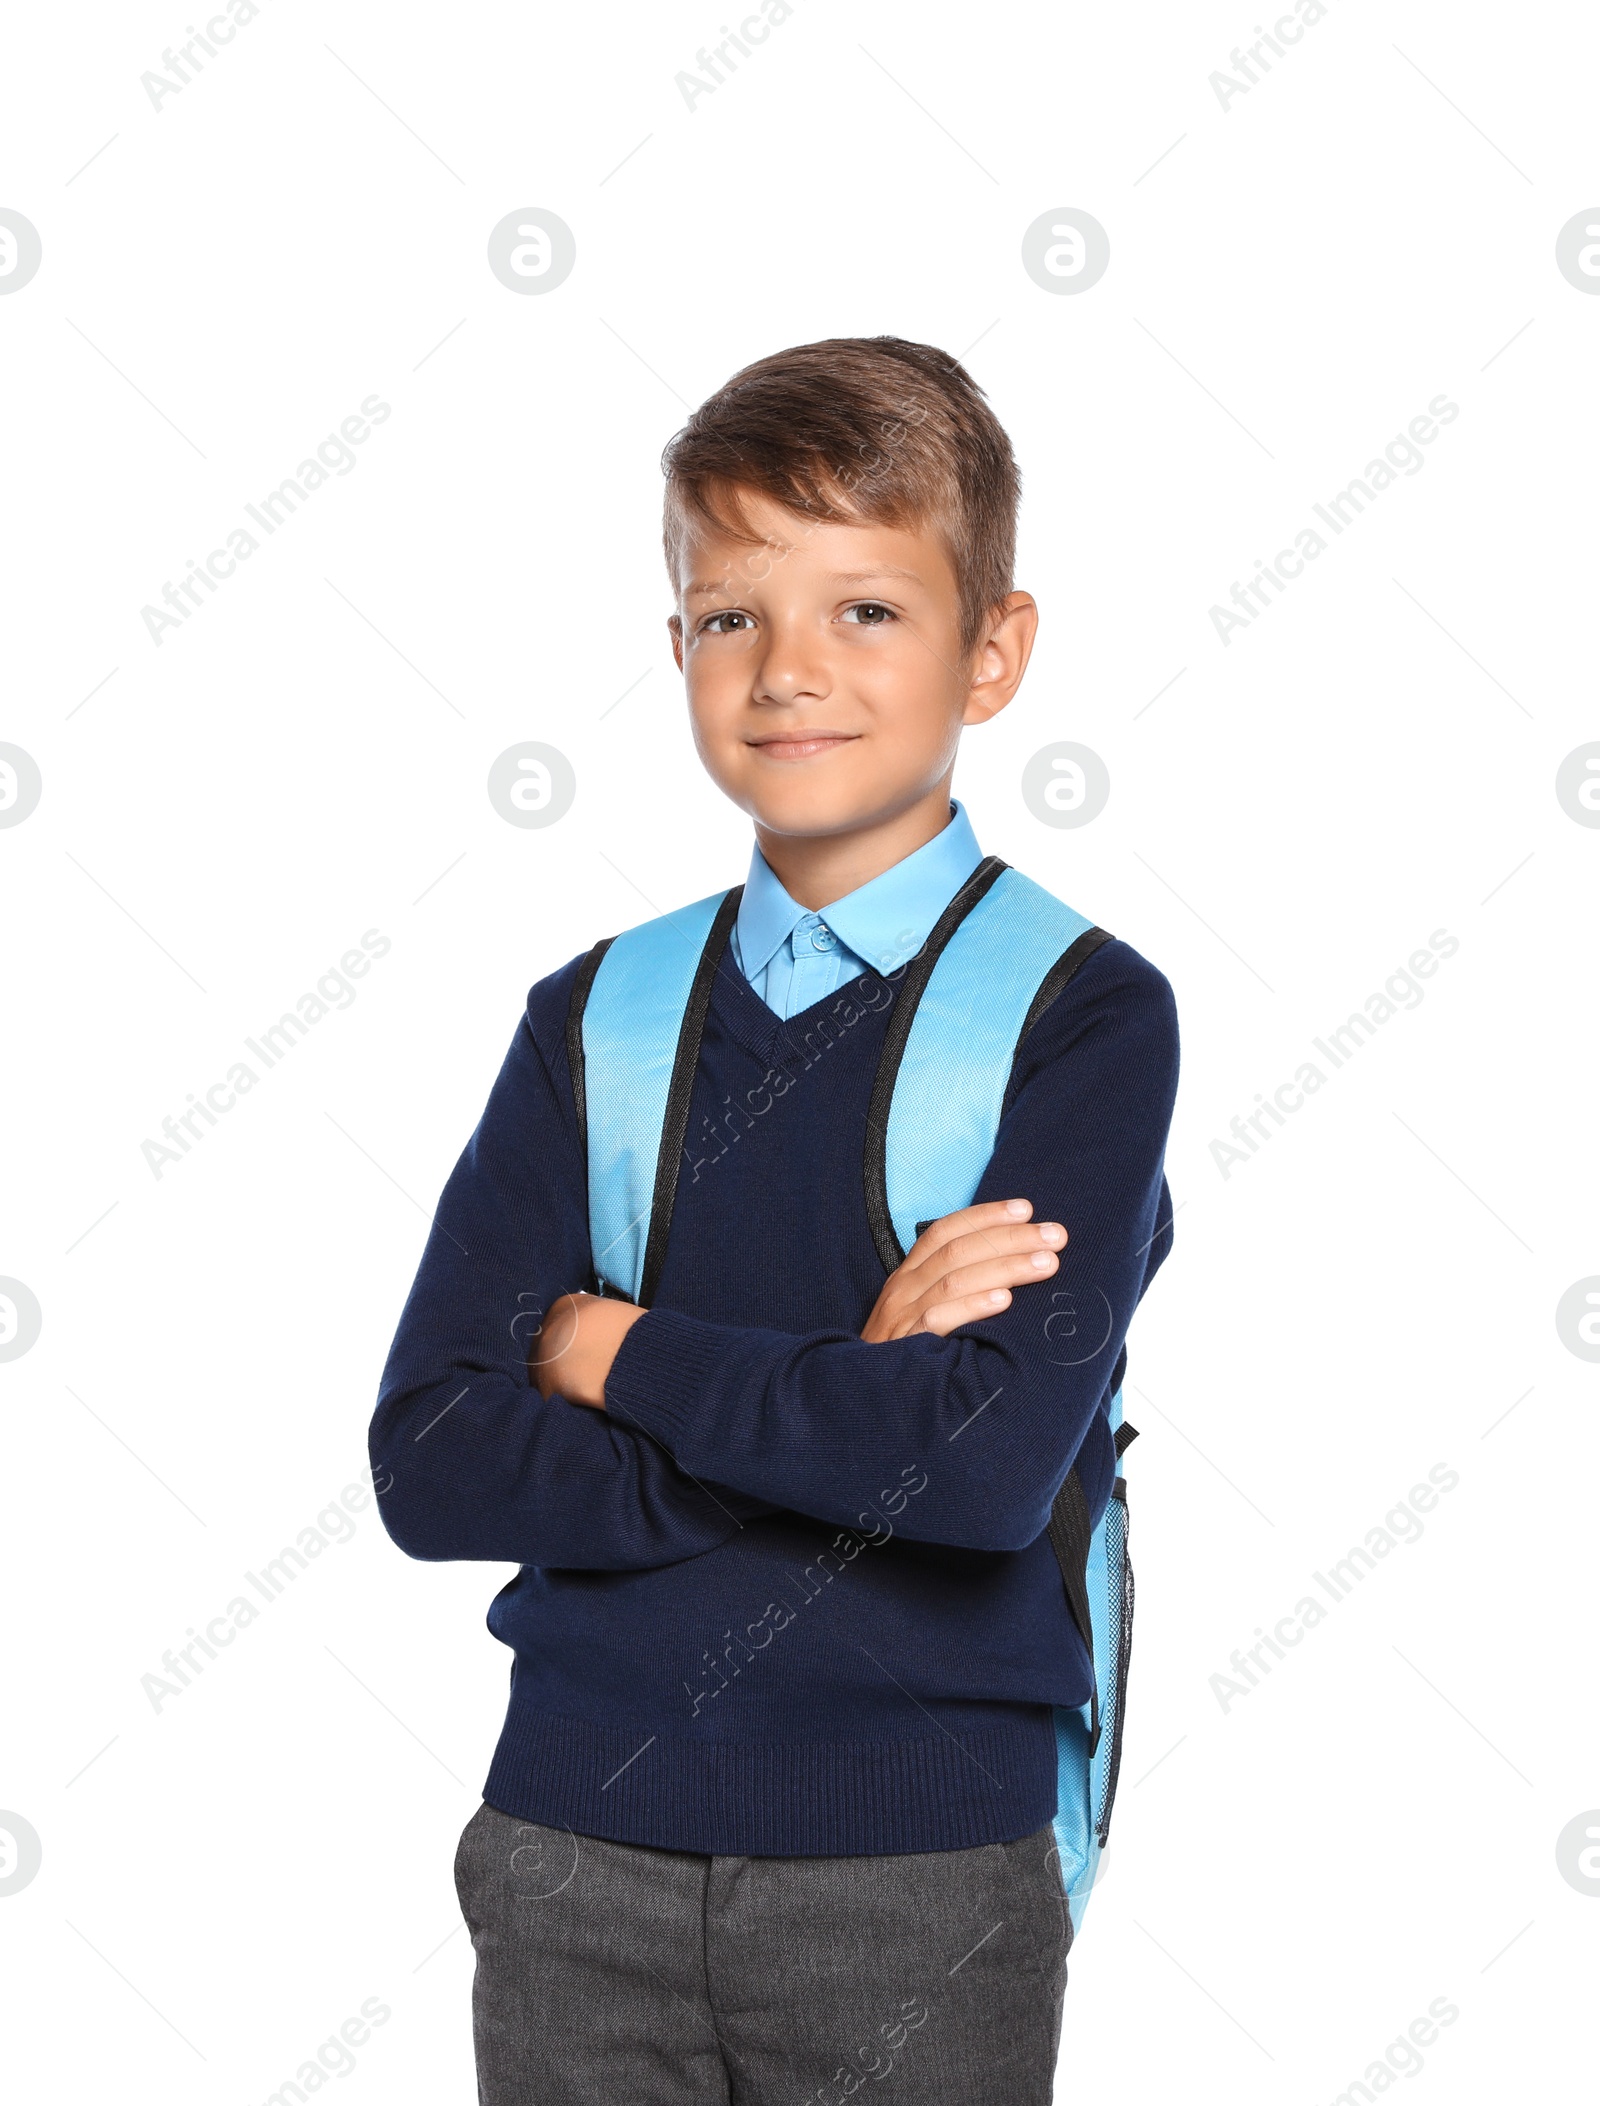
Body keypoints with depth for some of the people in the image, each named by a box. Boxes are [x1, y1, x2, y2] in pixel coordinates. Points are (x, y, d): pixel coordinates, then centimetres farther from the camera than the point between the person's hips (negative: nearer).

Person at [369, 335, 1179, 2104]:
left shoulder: (1085, 1018, -7)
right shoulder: (595, 1023, 4)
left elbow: (995, 1463, -20)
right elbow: (430, 1467, -5)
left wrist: (614, 1351, -10)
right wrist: (835, 1409, -15)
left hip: (918, 1878, -3)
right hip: (580, 1845, 3)